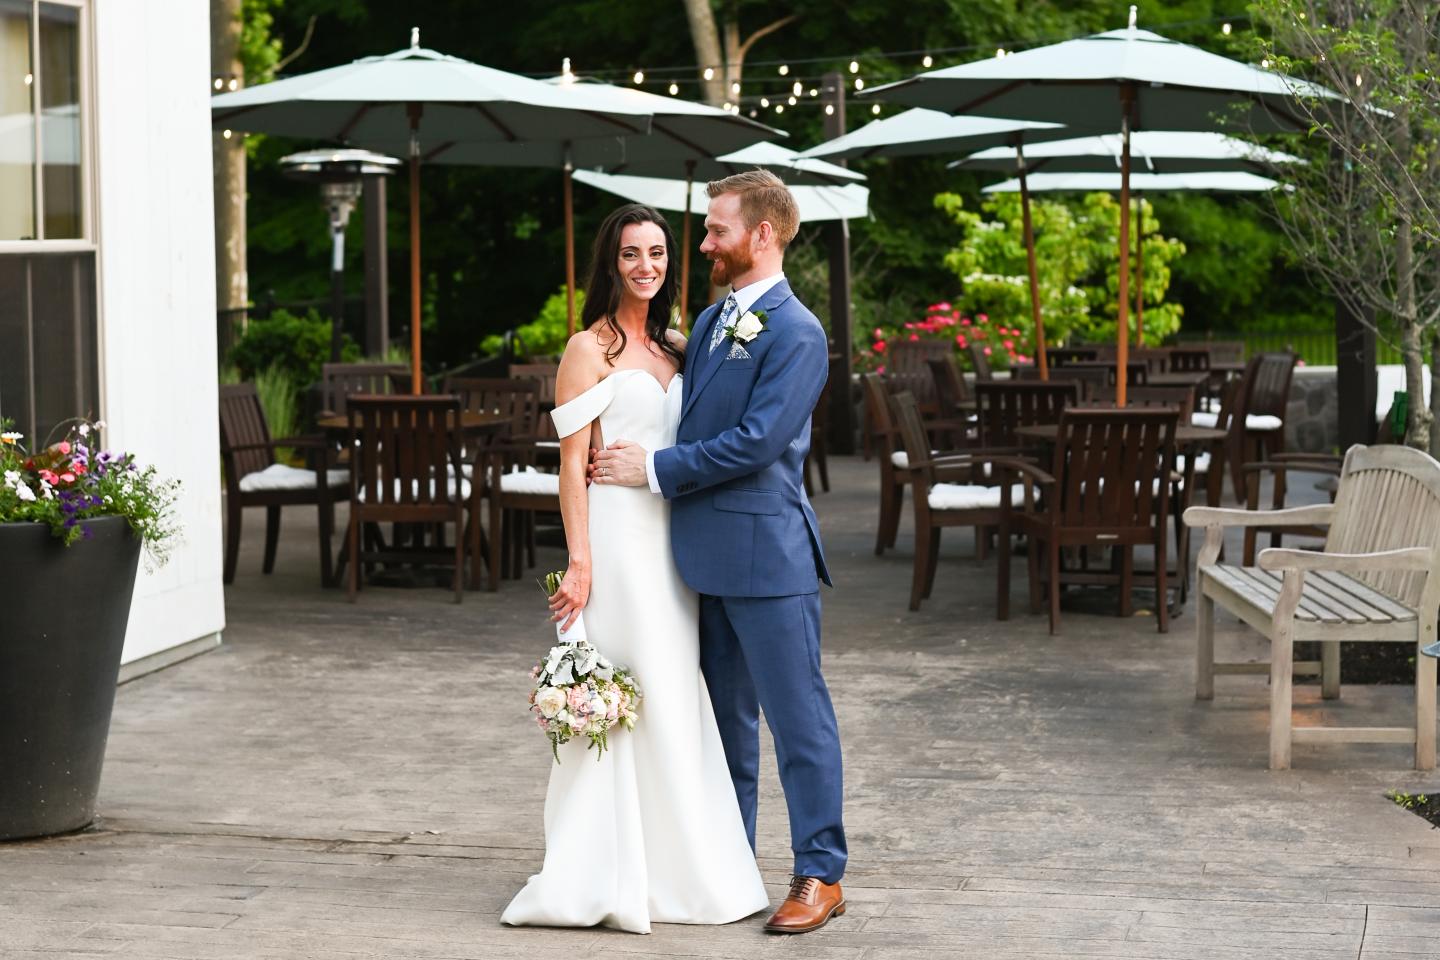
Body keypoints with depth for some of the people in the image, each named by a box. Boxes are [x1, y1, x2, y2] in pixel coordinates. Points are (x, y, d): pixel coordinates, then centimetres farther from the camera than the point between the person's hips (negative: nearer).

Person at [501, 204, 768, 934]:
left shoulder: (673, 349, 15)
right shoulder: (590, 349, -6)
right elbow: (572, 463, -10)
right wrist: (579, 562, -16)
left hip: (669, 539, 7)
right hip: (616, 536, -7)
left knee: (674, 701, 9)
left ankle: (670, 869, 18)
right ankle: (610, 877, 3)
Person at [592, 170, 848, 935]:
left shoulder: (795, 333, -13)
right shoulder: (709, 323, 13)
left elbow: (757, 441, -19)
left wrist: (655, 467, -14)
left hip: (766, 553, -8)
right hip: (705, 552, 8)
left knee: (796, 714, -1)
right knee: (724, 715, 16)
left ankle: (821, 873, 6)